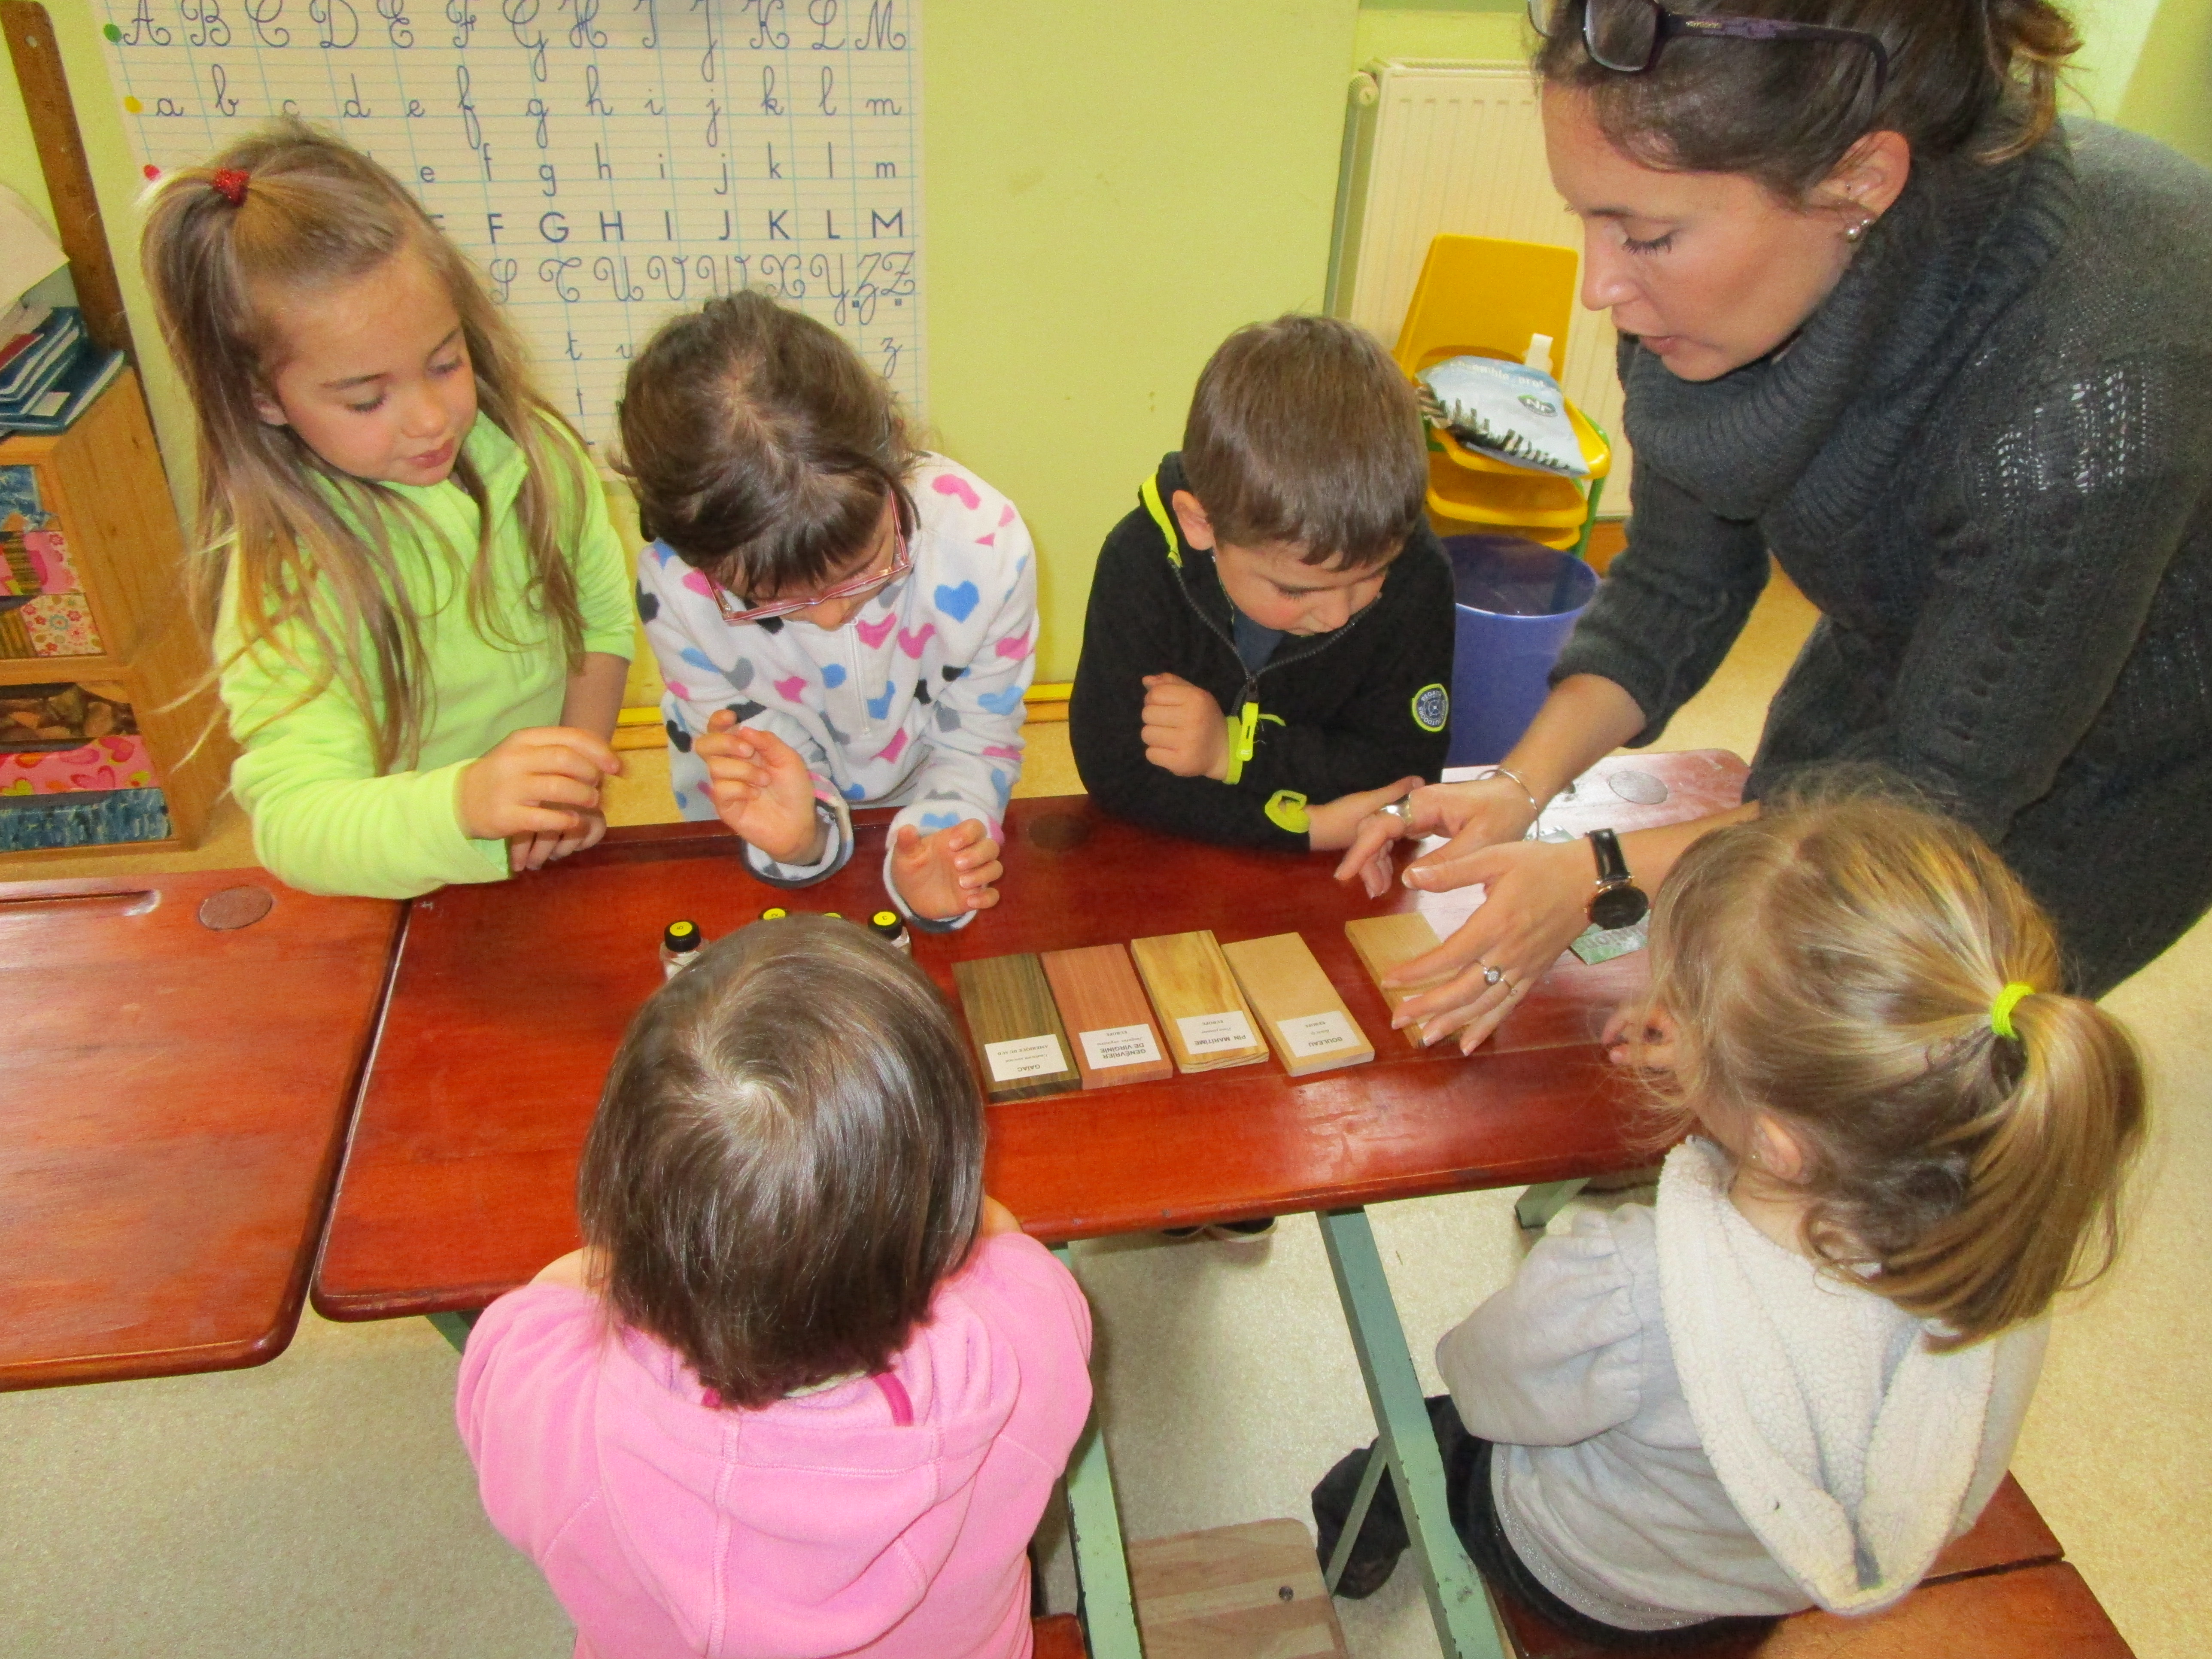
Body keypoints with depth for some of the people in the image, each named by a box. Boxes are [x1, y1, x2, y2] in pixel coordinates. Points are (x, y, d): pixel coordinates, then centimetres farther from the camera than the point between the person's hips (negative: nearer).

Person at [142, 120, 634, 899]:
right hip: (410, 893, -3)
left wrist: (578, 772, -11)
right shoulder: (282, 582, -22)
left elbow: (605, 612, 3)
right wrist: (465, 803, -47)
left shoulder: (532, 453, -8)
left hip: (563, 856, 4)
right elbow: (293, 826, -29)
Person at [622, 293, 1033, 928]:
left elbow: (977, 746, -13)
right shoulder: (677, 587, -23)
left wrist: (927, 855, -31)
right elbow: (772, 758, -12)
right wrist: (797, 840, -33)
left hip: (922, 827, -2)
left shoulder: (986, 543, -23)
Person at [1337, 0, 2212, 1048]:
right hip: (1892, 655, 5)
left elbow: (1942, 791, -30)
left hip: (2107, 754, -5)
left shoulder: (2088, 395, -43)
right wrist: (1522, 784, -23)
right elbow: (1679, 580, -11)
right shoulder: (1728, 251, -24)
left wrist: (1600, 878, -33)